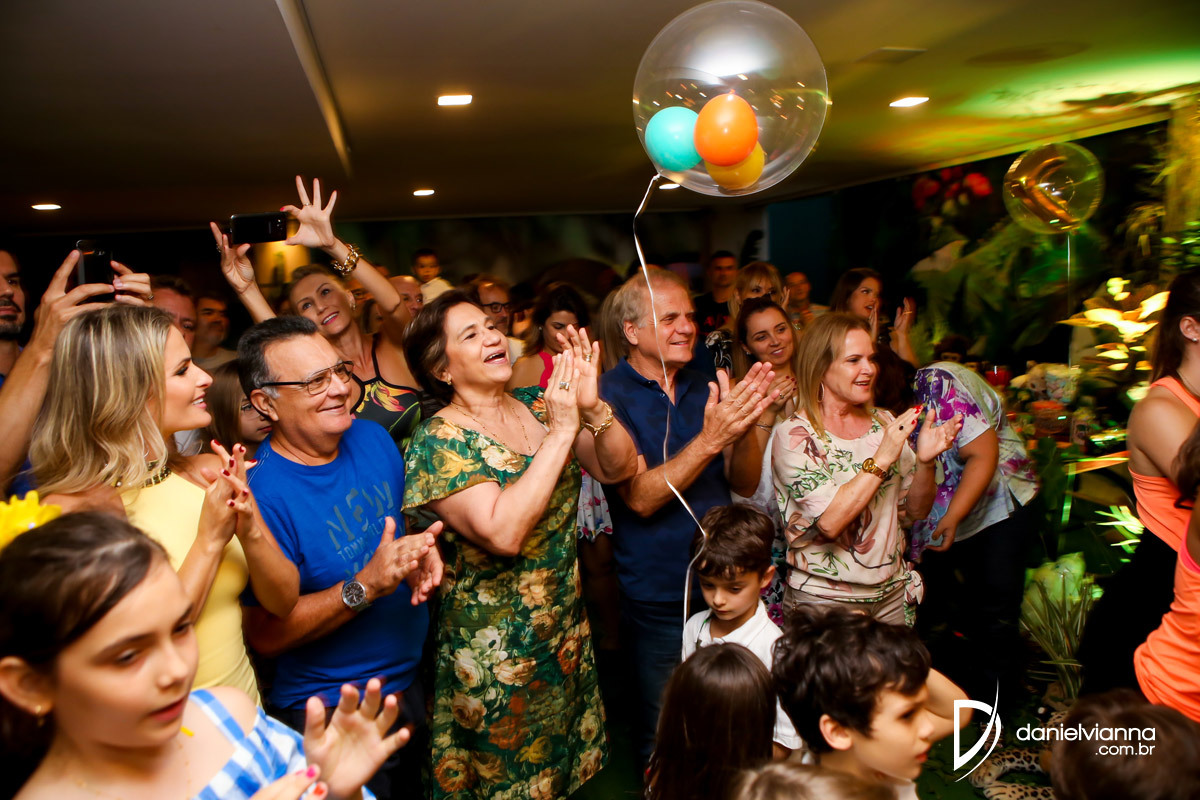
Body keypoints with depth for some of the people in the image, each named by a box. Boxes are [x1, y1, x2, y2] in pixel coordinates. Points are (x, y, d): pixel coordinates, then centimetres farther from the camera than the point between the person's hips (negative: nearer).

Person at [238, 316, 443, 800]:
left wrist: (422, 554, -11)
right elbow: (265, 634, -22)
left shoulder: (373, 439, -5)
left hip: (416, 682, 6)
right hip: (330, 718, -6)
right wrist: (366, 586, -32)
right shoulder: (261, 493, -24)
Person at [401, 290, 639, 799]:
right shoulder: (439, 442, -18)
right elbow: (503, 532, -32)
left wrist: (591, 406, -23)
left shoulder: (537, 405, 0)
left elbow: (619, 469, -5)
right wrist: (560, 432, -29)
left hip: (566, 627, 6)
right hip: (496, 652, -6)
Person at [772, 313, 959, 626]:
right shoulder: (793, 435, -14)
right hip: (824, 599, -5)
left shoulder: (884, 422, 3)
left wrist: (925, 460, -13)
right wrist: (882, 459, -25)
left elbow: (917, 510, 5)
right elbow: (829, 522, -23)